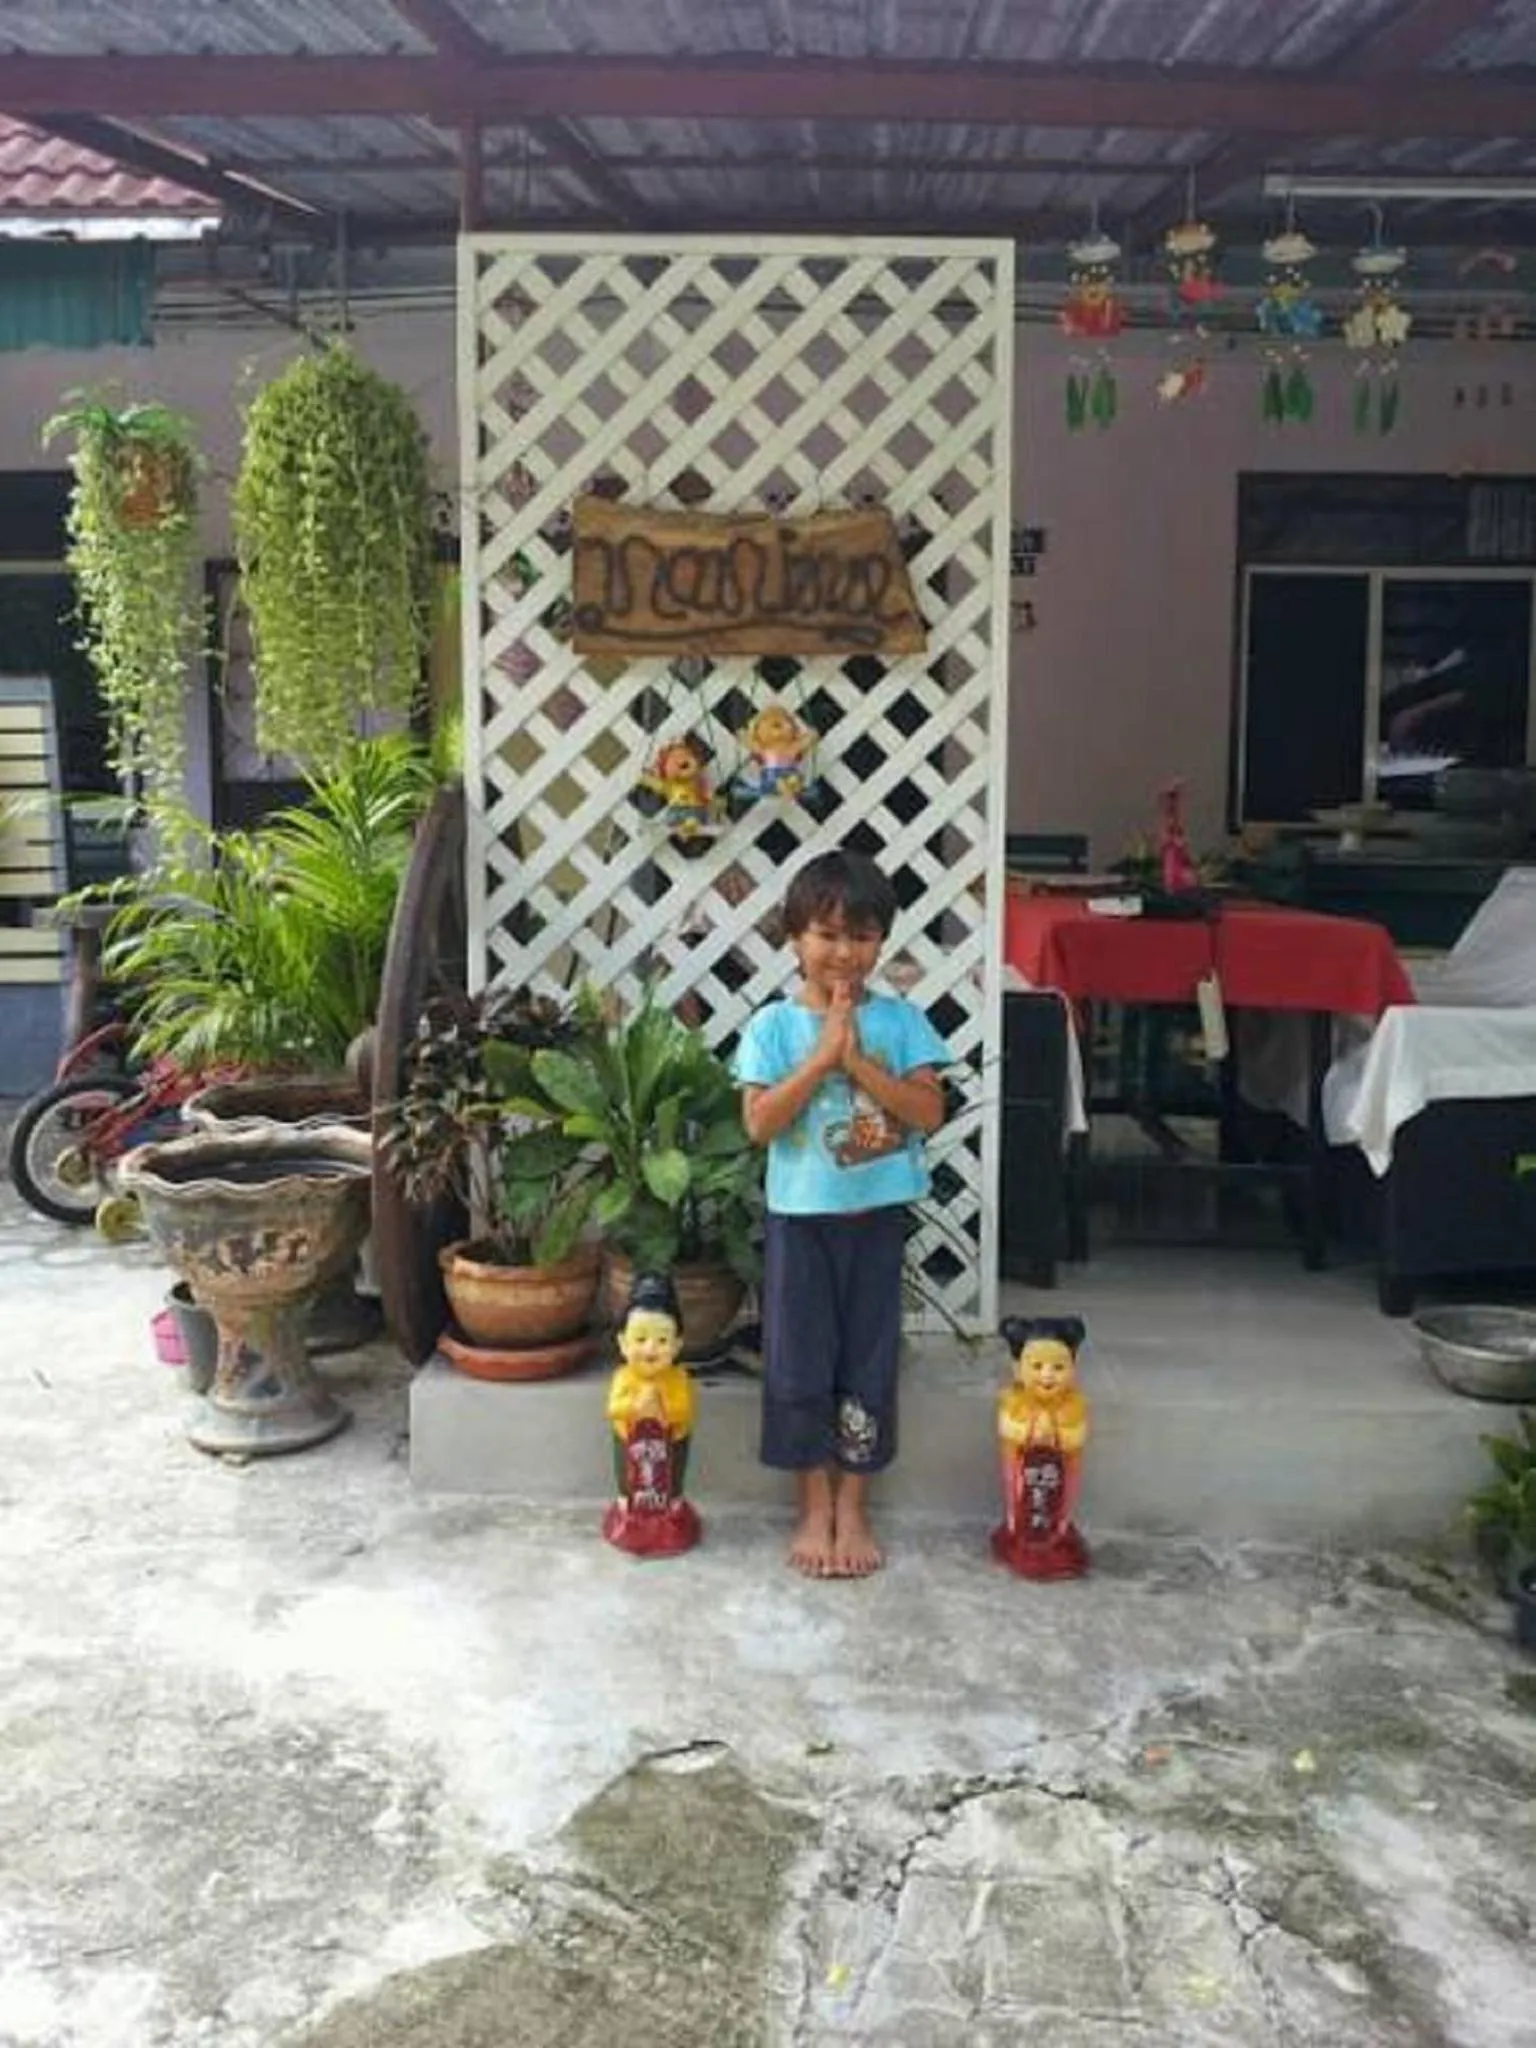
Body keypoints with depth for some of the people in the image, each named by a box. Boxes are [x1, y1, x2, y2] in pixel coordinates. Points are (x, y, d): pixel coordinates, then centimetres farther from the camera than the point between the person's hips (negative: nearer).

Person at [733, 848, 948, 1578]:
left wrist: (859, 1060, -19)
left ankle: (852, 1509, 20)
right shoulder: (773, 1026, -5)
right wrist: (821, 1057, -19)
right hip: (800, 1216, -1)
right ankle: (814, 1509, 20)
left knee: (868, 1360, 7)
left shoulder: (899, 1020, -2)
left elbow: (929, 1113, -10)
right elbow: (758, 1123, -13)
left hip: (877, 1215, 1)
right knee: (800, 1361, 5)